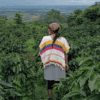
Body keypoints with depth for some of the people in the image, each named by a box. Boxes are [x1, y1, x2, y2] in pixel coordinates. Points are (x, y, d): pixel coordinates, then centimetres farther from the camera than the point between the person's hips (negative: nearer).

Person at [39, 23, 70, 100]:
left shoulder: (45, 39, -1)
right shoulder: (63, 40, 0)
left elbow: (41, 51, 2)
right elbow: (66, 53, 0)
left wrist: (43, 61, 15)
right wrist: (66, 64, 7)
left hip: (48, 62, 0)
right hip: (59, 63, 0)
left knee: (50, 80, 7)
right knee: (58, 81, 7)